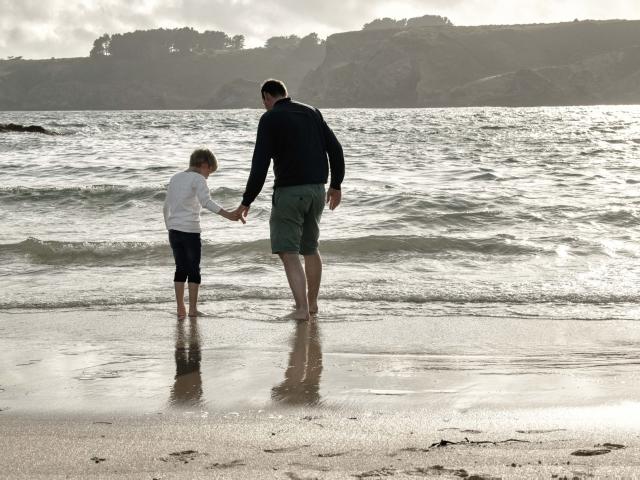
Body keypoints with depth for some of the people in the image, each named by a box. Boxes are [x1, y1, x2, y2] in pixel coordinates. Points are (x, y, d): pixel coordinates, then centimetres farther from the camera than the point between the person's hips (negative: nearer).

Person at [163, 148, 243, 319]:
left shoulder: (175, 178, 17)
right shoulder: (198, 179, -5)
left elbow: (167, 206, 21)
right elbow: (206, 202, -22)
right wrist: (228, 215, -30)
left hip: (174, 230, 6)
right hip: (190, 230, -6)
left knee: (180, 268, 12)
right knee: (193, 269, 2)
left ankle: (180, 308, 11)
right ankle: (193, 308, 1)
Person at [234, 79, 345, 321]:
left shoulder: (270, 119, -6)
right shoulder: (312, 113, 12)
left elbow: (260, 165, -13)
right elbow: (335, 149, 10)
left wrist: (247, 201, -9)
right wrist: (336, 185, 19)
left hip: (289, 191, -6)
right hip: (316, 190, 7)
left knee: (288, 252, -5)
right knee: (310, 248, 20)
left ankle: (302, 309, -15)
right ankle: (312, 303, 30)